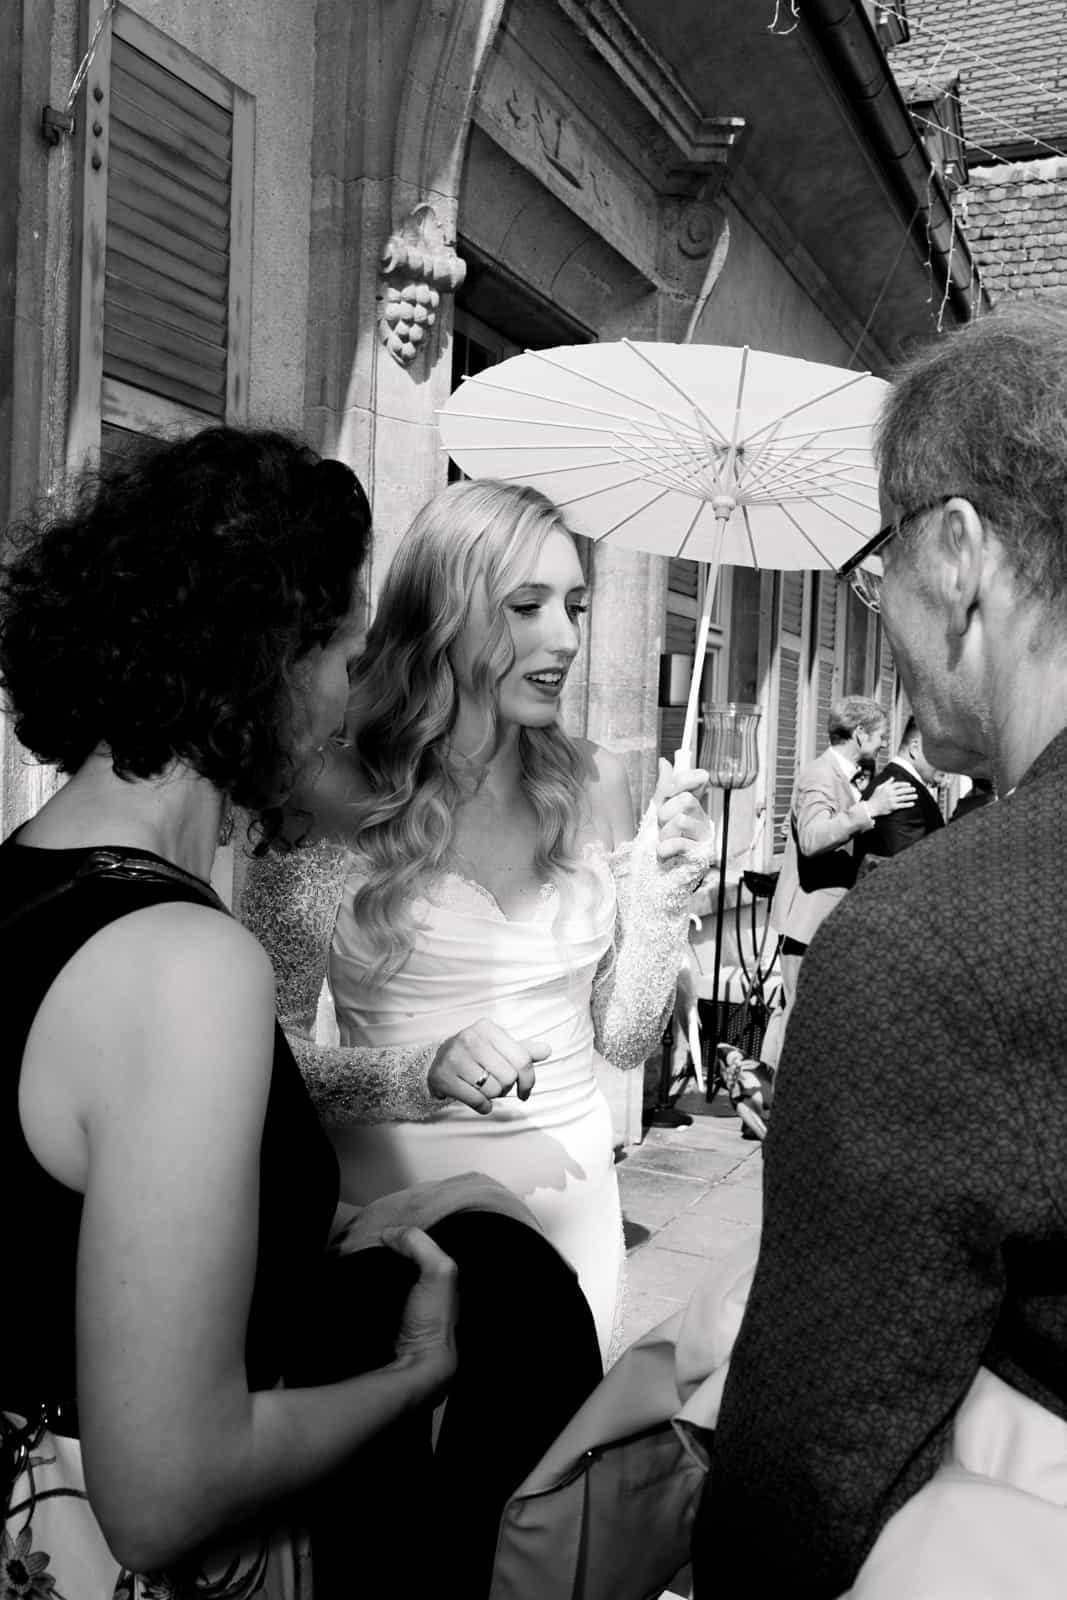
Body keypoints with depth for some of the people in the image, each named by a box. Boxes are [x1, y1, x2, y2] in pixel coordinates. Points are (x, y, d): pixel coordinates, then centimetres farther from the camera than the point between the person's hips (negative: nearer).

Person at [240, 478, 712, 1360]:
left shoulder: (594, 782, -2)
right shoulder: (332, 796, -14)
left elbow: (627, 1039, 3)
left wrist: (664, 893, -11)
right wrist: (424, 1074, -25)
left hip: (572, 1183, 4)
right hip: (396, 1188, -3)